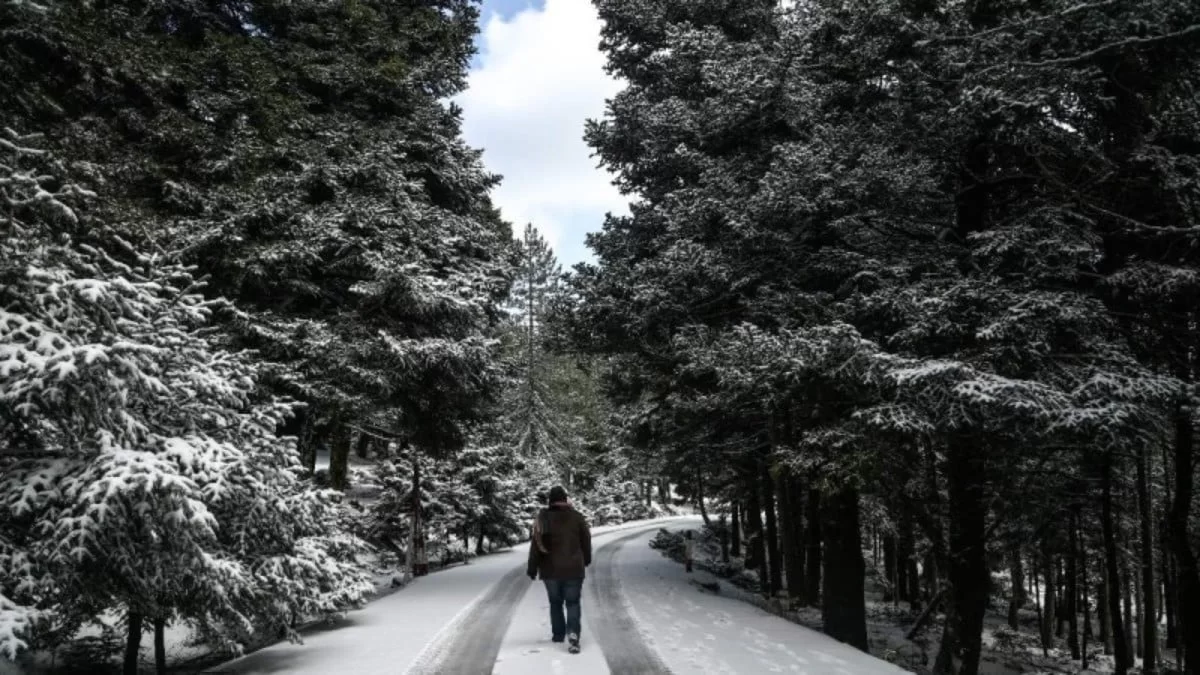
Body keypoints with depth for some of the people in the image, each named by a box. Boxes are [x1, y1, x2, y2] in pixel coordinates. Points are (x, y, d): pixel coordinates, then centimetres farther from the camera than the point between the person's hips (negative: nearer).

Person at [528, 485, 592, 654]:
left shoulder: (543, 518, -7)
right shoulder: (577, 517, -4)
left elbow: (536, 545, -7)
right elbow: (586, 541, 6)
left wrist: (532, 568, 1)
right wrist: (587, 559, 24)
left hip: (551, 570, 0)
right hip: (573, 569, 0)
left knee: (555, 602, 17)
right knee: (573, 603, 4)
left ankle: (558, 634, 24)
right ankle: (573, 633, -15)